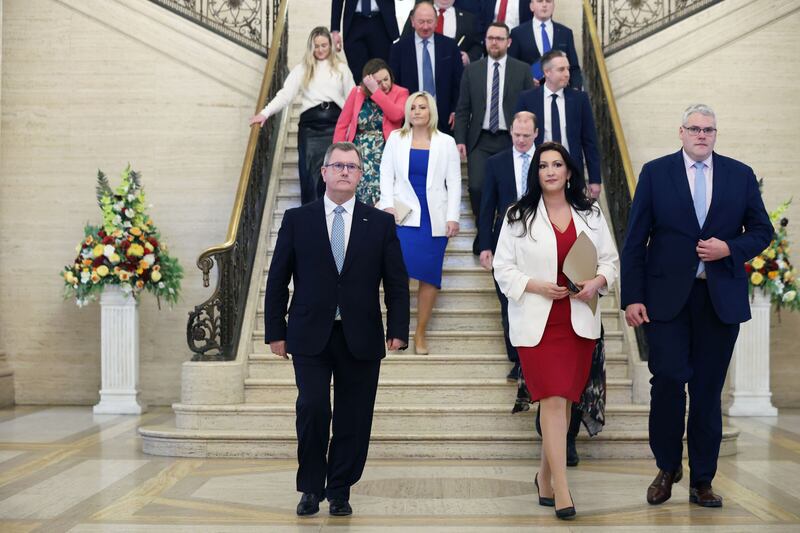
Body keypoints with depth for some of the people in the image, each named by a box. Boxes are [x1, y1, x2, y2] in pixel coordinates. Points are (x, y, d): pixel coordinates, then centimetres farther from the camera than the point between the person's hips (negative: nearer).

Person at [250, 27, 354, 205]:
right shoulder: (302, 69, 10)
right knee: (309, 174, -5)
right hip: (310, 125, 0)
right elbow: (285, 94, 0)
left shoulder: (341, 68, 13)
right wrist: (265, 113, -14)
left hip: (336, 124, 0)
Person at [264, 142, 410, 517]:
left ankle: (339, 492, 19)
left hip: (361, 339, 1)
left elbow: (396, 283, 6)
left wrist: (398, 330, -3)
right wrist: (275, 331, 3)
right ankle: (311, 489, 10)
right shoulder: (297, 220, 6)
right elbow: (277, 280, 7)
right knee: (312, 409, -10)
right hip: (310, 335, -1)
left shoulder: (380, 224, 7)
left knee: (353, 419, 4)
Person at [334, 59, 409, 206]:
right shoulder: (357, 92, 9)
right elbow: (342, 125, 8)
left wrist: (376, 91, -14)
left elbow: (396, 115, -16)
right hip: (358, 152, 2)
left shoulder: (400, 93, 5)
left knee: (380, 196, -18)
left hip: (384, 153, -2)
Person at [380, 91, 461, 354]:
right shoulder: (396, 138, 11)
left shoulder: (446, 142, 9)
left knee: (430, 275, 1)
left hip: (434, 218, 1)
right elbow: (386, 174, 7)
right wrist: (388, 204, -7)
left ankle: (420, 333, 9)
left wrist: (453, 217, -2)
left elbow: (454, 182, 6)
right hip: (403, 214, -1)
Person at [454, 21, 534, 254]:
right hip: (480, 141, 1)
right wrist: (460, 140, -2)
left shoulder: (522, 70, 4)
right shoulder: (472, 70, 8)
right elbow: (462, 109, 8)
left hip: (511, 140, -1)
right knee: (477, 187, -12)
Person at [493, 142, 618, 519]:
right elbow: (503, 268, -1)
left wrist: (598, 282, -8)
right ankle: (561, 490, -9)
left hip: (579, 322, 4)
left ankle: (545, 477, 27)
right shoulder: (518, 217, 1)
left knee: (565, 401, 10)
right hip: (537, 322, -4)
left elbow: (610, 259, 13)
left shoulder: (590, 215, 10)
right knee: (553, 400, -11)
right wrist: (536, 286, -15)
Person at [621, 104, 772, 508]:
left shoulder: (740, 175, 9)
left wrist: (730, 248, -9)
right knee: (668, 381, -7)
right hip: (667, 297, -1)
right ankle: (667, 467, 16)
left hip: (721, 298, 2)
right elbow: (635, 240, 1)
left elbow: (762, 231, 12)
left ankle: (702, 481, 17)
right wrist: (632, 297, -5)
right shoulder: (655, 173, 3)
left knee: (708, 391, 5)